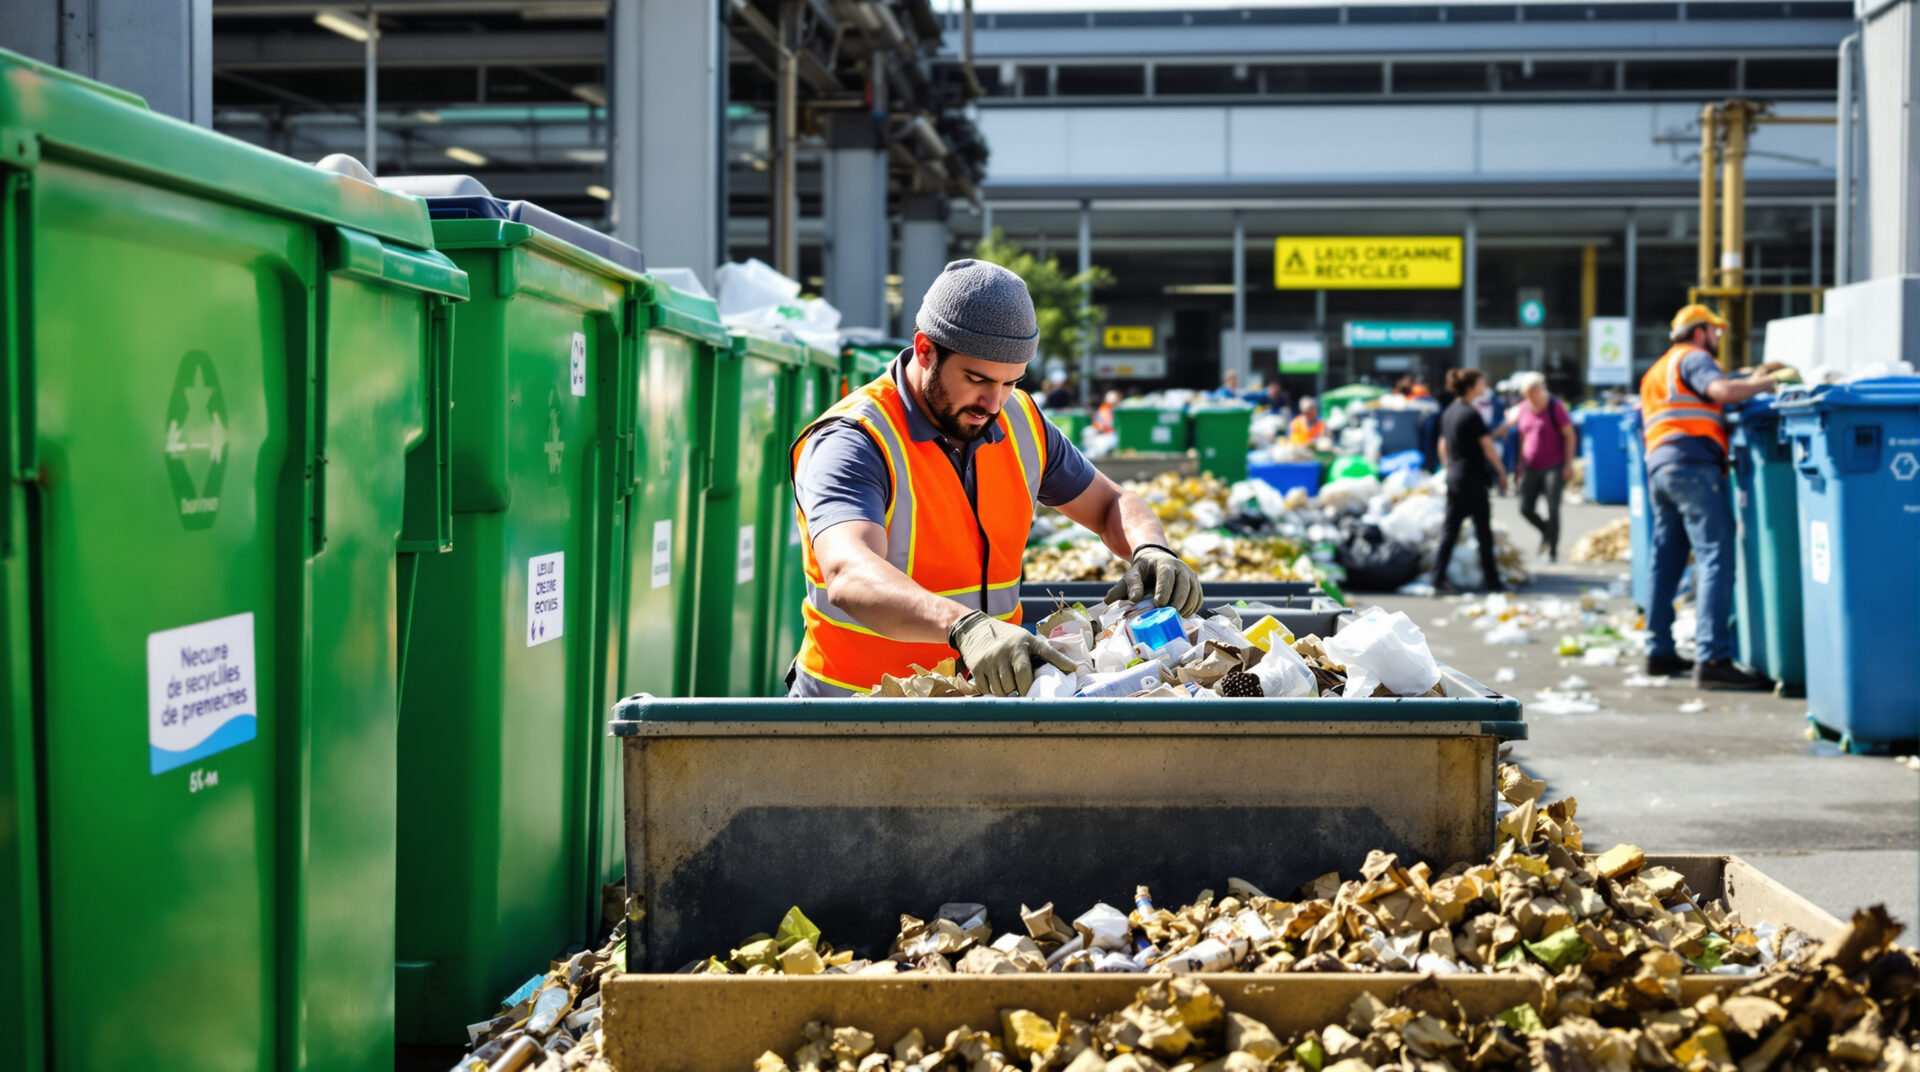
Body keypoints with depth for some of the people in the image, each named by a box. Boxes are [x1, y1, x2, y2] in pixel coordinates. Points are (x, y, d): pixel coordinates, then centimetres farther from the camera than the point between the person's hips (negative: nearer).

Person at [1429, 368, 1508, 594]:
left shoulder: (1448, 413, 8)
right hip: (1472, 478, -8)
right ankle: (1491, 580, 10)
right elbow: (1488, 447, -13)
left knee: (1449, 530, 8)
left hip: (1453, 477, 8)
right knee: (1483, 530, 3)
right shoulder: (1471, 414, -15)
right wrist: (1502, 473, -4)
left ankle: (1438, 580, 4)